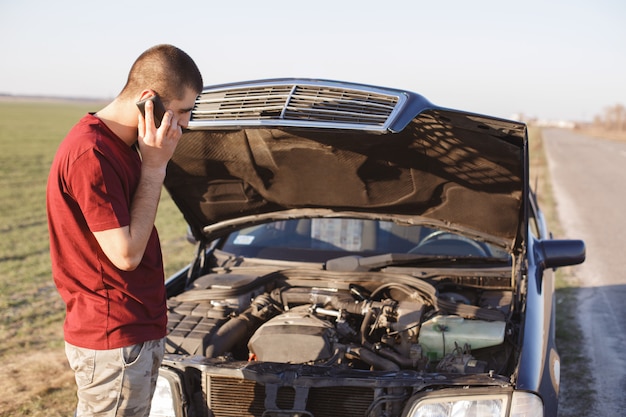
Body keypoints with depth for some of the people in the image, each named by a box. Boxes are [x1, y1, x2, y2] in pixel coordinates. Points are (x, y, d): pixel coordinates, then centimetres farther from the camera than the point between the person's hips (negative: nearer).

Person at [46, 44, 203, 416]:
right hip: (115, 342, -10)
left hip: (138, 329, 10)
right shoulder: (91, 155, -23)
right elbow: (126, 254, -22)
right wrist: (154, 166, -18)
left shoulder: (119, 145, 10)